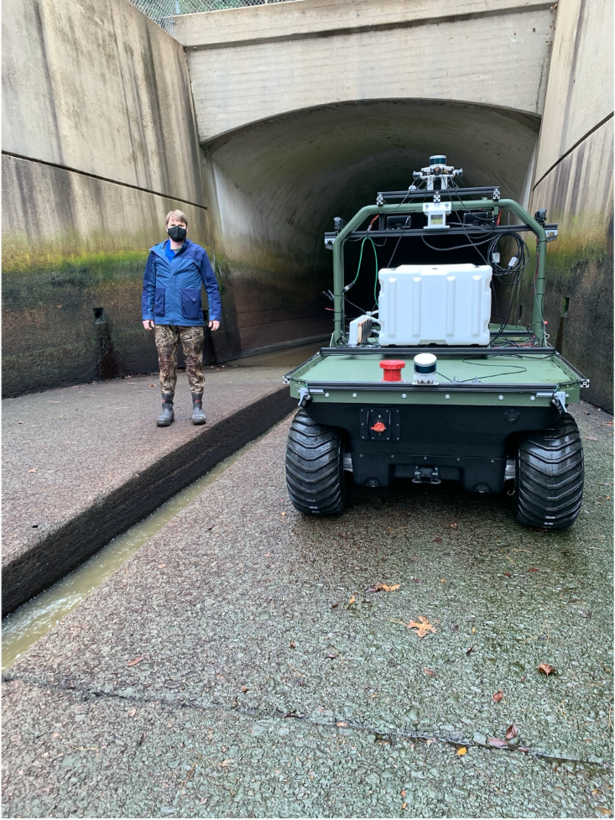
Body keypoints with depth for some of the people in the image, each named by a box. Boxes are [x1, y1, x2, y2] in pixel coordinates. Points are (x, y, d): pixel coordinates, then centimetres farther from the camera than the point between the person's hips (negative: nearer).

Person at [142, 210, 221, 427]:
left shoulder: (197, 253, 2)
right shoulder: (156, 253, 7)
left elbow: (211, 285, 2)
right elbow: (148, 286, 9)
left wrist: (215, 314, -5)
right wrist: (147, 314, 2)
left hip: (191, 320, -2)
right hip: (163, 320, 2)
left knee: (194, 364, 4)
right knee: (166, 364, 5)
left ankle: (197, 407, 13)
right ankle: (167, 407, 14)